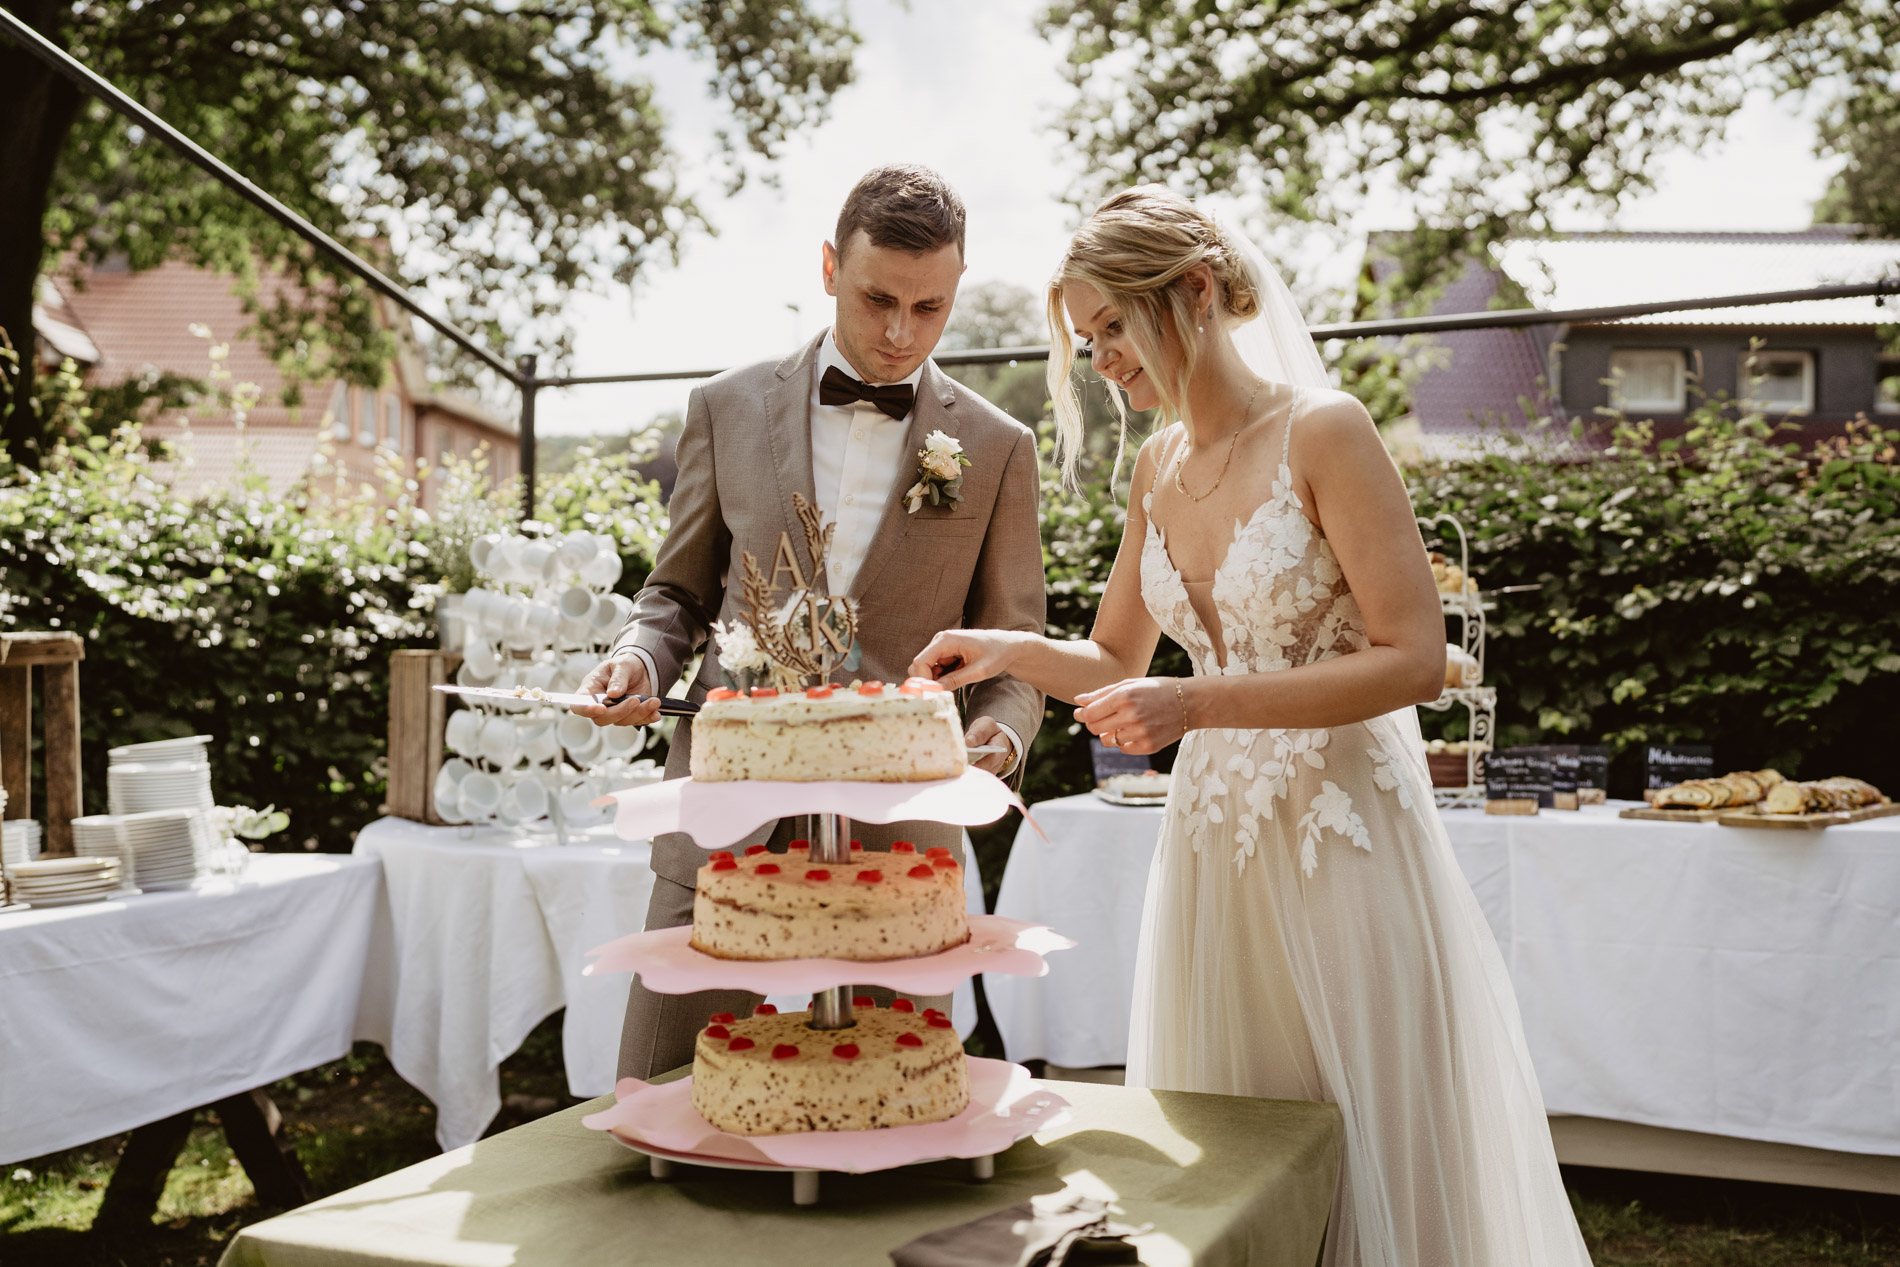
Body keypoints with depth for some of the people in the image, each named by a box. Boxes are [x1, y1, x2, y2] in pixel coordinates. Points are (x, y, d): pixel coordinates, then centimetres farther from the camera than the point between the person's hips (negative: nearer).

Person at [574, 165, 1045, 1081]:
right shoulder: (728, 409, 7)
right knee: (657, 1097, 4)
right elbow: (678, 593, 15)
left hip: (896, 834, 0)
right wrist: (640, 659, -6)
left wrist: (999, 731, -13)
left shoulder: (997, 448, 5)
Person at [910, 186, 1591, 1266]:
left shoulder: (1323, 431, -10)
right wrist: (1008, 651, 1)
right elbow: (1117, 661, 20)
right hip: (1216, 840, 6)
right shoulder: (1160, 466, 10)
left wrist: (1198, 705, -22)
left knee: (1357, 1167, 4)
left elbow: (1415, 660, -16)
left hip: (1340, 838, -6)